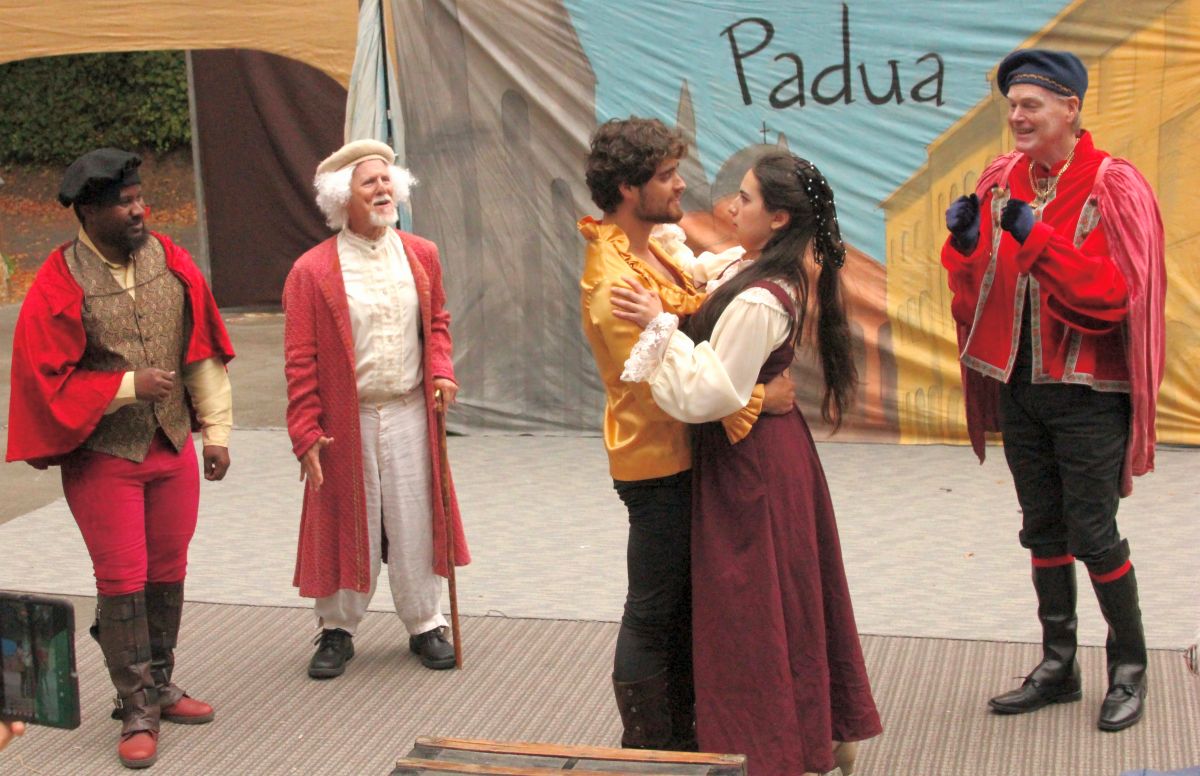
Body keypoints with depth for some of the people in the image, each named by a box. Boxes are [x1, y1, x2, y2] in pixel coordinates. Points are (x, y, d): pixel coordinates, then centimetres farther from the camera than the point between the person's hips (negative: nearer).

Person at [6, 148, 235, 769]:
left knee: (167, 573, 13)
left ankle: (160, 686, 29)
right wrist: (129, 385, -19)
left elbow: (203, 349, 7)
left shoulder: (170, 261, 0)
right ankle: (138, 711, 11)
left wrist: (216, 428, 5)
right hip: (102, 456, -4)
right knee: (122, 582, 0)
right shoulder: (58, 286, -14)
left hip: (173, 448, 5)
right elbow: (47, 380, -13)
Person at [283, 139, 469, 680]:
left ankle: (425, 625, 23)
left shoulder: (421, 256, 5)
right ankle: (336, 630, 23)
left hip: (410, 413, 3)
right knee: (346, 527, 7)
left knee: (415, 523, 8)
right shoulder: (312, 271, -7)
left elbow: (437, 321, 18)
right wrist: (305, 434, -10)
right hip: (346, 421, -3)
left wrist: (440, 370, 0)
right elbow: (301, 361, -6)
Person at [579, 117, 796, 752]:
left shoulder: (652, 250, 9)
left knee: (686, 604, 18)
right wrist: (757, 398, -22)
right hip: (657, 464, -10)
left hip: (684, 455, 10)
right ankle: (647, 750, 14)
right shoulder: (614, 283, -24)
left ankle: (683, 736, 31)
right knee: (653, 615, 2)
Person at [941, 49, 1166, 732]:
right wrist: (967, 243, -14)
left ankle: (1130, 667, 19)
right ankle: (1059, 666, 26)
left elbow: (1115, 291, -21)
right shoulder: (1003, 180, 4)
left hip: (1088, 392, -6)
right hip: (1018, 385, 6)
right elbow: (980, 289, 7)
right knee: (1043, 532, 14)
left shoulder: (1114, 188, -11)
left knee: (1094, 534, -1)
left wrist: (1036, 237, -28)